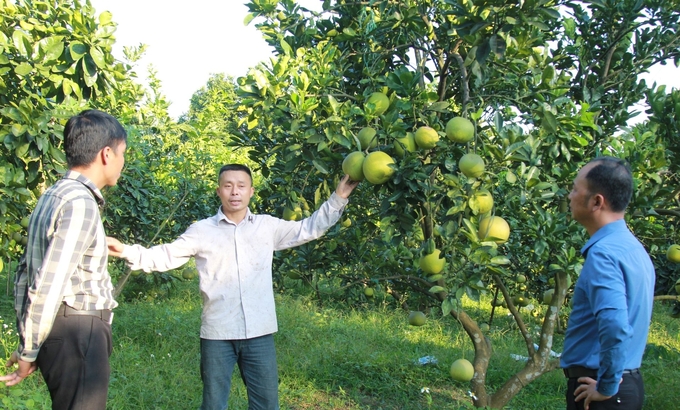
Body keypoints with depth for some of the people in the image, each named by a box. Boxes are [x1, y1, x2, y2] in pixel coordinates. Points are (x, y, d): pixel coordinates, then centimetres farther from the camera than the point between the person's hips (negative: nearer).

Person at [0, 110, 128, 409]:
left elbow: (26, 271, 15)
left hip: (60, 330, 9)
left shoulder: (54, 196, 13)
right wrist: (29, 352, -9)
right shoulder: (80, 204, -16)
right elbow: (48, 286, -20)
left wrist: (26, 339, 18)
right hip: (77, 332, -9)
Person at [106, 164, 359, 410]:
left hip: (259, 333, 1)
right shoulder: (202, 231, 2)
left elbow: (309, 229, 12)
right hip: (217, 334, -1)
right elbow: (166, 256, 4)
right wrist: (127, 251, -9)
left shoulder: (269, 226, 6)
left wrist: (338, 198, 6)